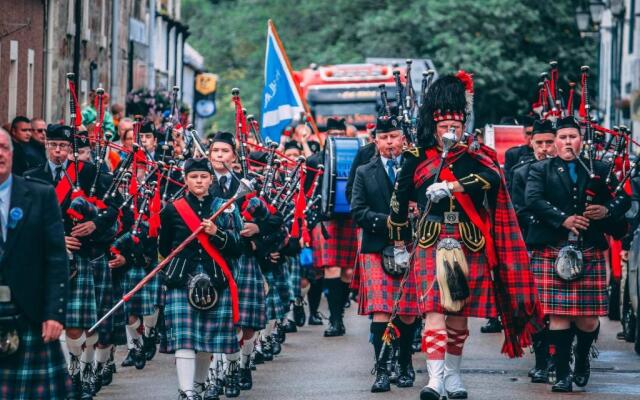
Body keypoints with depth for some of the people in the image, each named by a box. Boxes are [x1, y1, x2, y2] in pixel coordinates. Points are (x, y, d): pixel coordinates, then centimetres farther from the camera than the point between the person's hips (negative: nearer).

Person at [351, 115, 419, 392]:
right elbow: (358, 212, 1)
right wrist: (387, 221, -14)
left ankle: (405, 365, 21)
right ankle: (381, 370, -9)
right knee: (381, 312, -10)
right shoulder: (365, 173, 10)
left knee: (408, 314, 4)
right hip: (377, 251, 0)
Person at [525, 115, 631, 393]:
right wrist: (563, 219, -18)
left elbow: (624, 199, 11)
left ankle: (582, 361, 27)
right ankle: (562, 374, 1)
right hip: (551, 253, -2)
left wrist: (608, 210, -11)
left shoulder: (598, 170, 15)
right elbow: (533, 200, -7)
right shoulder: (541, 170, 9)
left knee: (588, 318, 0)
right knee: (559, 316, -6)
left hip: (590, 254, 2)